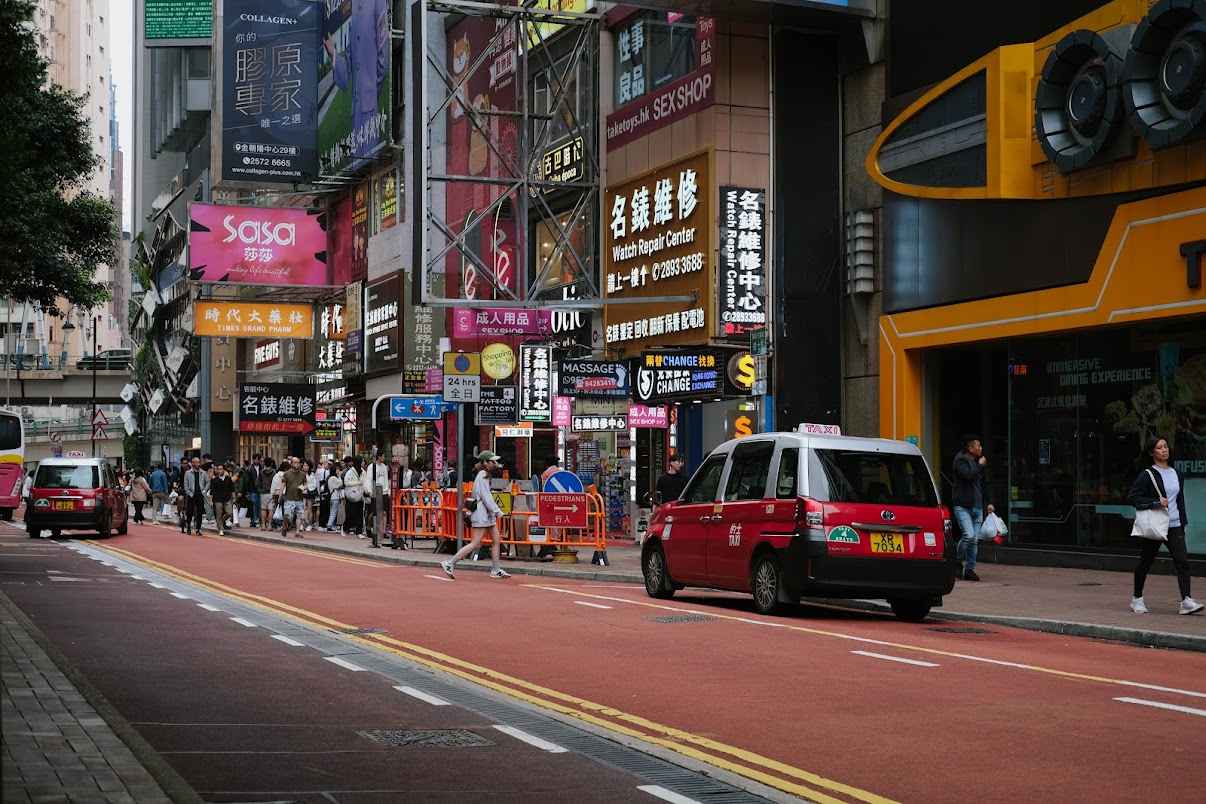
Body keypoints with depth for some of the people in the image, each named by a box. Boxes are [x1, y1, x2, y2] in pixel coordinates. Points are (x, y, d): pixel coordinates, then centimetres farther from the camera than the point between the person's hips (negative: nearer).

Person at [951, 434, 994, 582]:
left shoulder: (978, 463, 16)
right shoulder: (959, 462, -6)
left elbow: (985, 484, 21)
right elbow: (968, 475, -25)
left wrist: (989, 502, 12)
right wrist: (980, 465, -9)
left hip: (977, 508, 7)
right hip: (962, 507, -7)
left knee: (975, 539, 3)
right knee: (968, 535, -18)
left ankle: (969, 569, 11)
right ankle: (959, 561, 4)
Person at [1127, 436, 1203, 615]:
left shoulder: (1177, 474, 12)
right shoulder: (1147, 475, -6)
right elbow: (1132, 498, -11)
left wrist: (1183, 523, 16)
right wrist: (1156, 502, -18)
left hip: (1174, 526, 4)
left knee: (1182, 561, -11)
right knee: (1145, 562, 7)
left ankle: (1186, 601, -16)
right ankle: (1137, 599, 23)